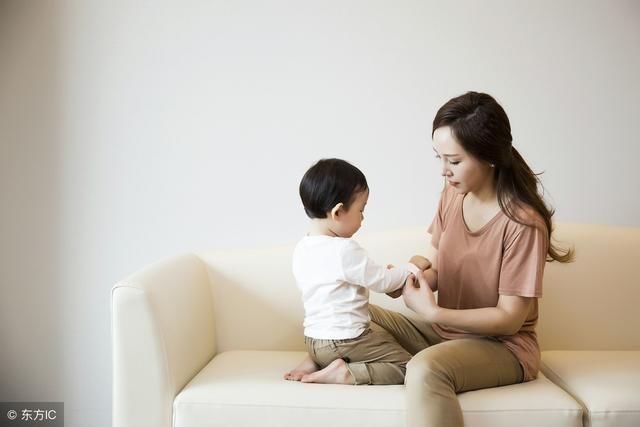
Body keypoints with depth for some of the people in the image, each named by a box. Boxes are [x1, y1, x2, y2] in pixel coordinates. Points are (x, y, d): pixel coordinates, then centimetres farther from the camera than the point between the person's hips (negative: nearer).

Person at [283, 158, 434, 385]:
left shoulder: (301, 249, 3)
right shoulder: (344, 250, -22)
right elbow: (383, 282, -12)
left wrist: (379, 272, 14)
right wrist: (413, 266, 5)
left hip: (313, 340, 8)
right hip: (345, 343, -8)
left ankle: (314, 362, 10)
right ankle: (346, 374, -12)